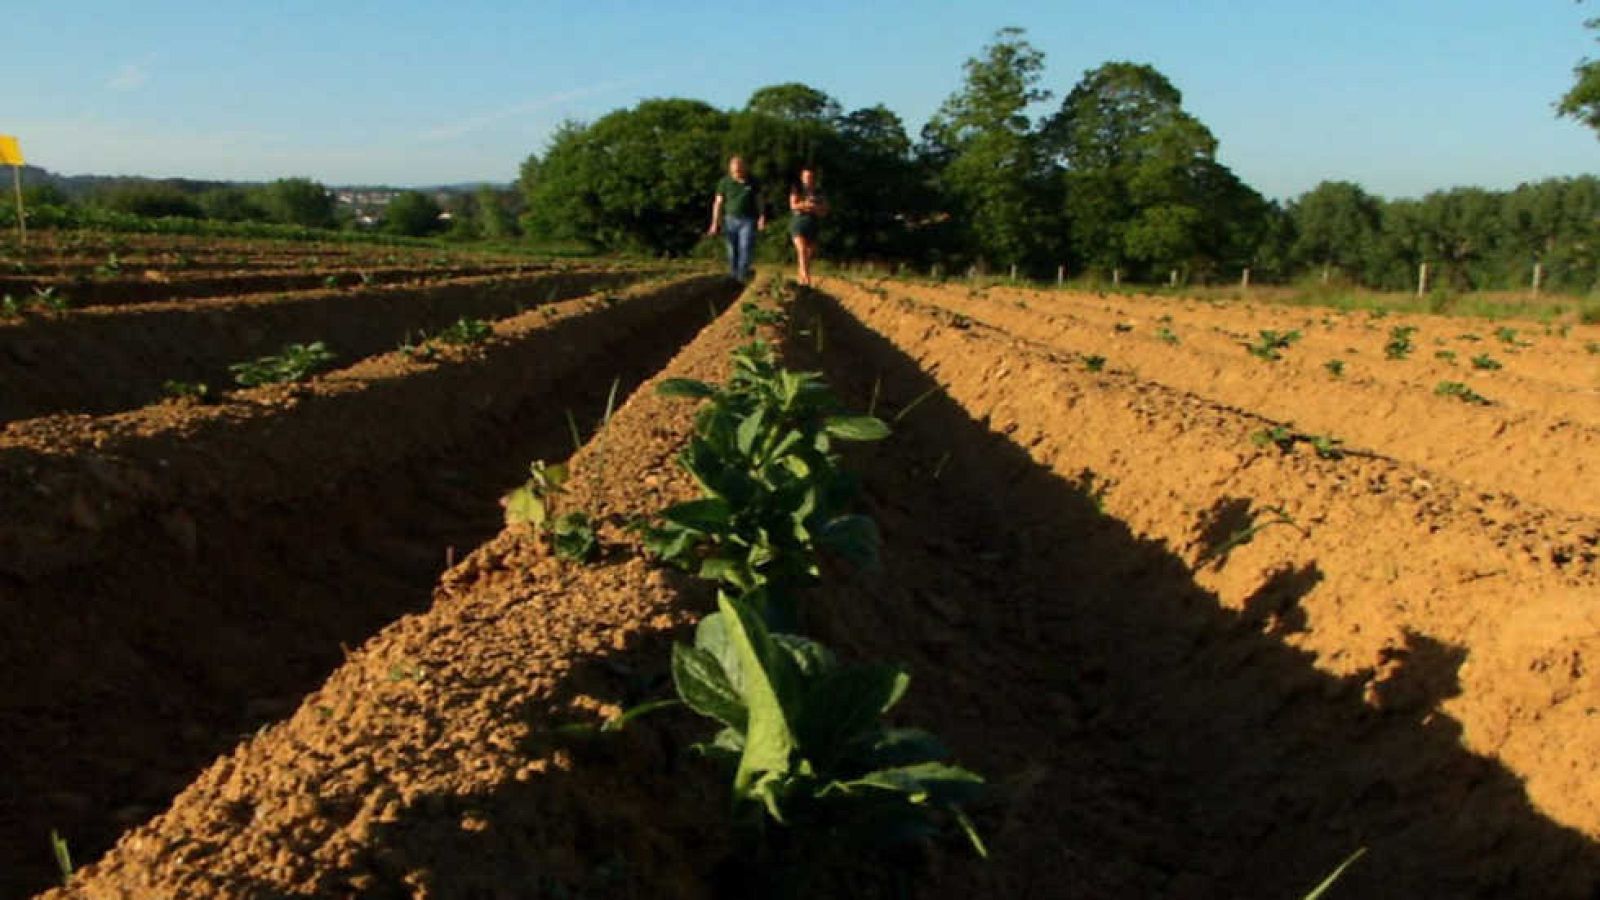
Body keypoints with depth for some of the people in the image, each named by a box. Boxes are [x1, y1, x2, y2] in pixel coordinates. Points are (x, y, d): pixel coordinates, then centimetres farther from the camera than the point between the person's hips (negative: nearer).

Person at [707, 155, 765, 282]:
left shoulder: (753, 182, -3)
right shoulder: (725, 182, -4)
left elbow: (759, 200, 4)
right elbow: (718, 203, -2)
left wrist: (762, 217, -6)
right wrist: (715, 223, -6)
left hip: (748, 220, -1)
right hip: (731, 220, 1)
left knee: (746, 247, -15)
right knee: (733, 250, 4)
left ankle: (743, 274, -15)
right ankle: (733, 276, 15)